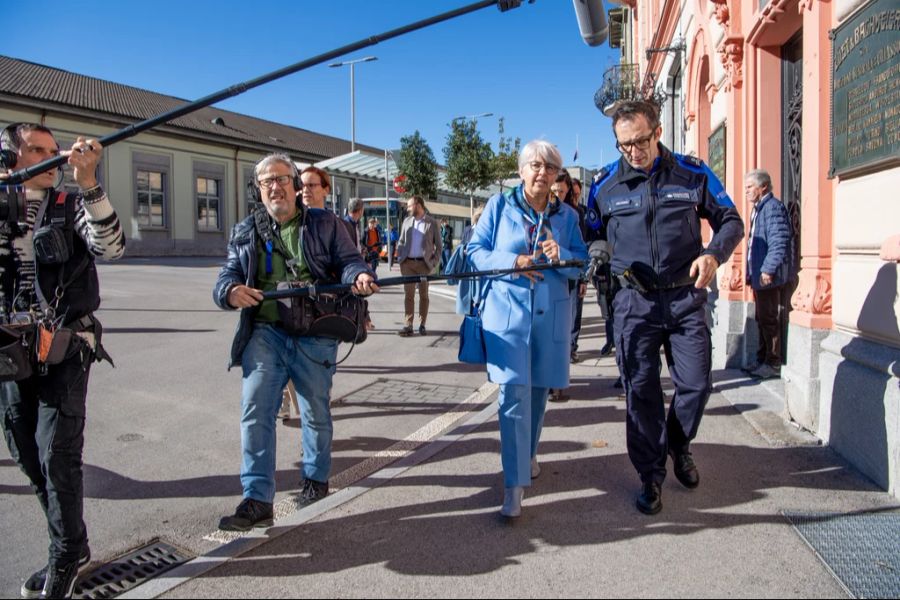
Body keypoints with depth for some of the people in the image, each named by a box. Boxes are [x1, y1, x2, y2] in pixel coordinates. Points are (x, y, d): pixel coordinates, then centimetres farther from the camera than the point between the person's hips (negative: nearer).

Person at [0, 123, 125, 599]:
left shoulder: (72, 207, 1)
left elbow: (112, 248, -17)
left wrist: (88, 183, -28)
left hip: (65, 349, -4)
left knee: (57, 455, -6)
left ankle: (66, 556, 12)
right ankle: (70, 546, 27)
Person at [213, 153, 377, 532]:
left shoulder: (325, 224, 7)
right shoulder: (245, 232, 13)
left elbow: (348, 259, 1)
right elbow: (226, 277, 9)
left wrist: (359, 276, -24)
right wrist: (231, 291, -16)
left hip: (315, 334, -1)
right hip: (265, 332, 2)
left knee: (316, 412, 11)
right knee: (254, 410, -9)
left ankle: (315, 478, 34)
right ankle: (257, 501, -2)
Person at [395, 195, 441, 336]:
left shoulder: (431, 223, -1)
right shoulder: (407, 221, 10)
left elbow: (438, 245, 2)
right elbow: (401, 242, 15)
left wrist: (434, 263, -7)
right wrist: (400, 258, 2)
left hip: (424, 263, -2)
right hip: (408, 263, 3)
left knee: (423, 294, 6)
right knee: (408, 294, -1)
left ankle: (422, 324, 14)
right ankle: (408, 325, -1)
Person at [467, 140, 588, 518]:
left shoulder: (567, 215, 9)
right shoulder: (500, 206, 2)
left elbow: (583, 263, 7)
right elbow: (475, 251, 0)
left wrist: (561, 255, -16)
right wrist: (514, 262, -16)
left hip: (552, 315, 4)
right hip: (507, 311, -3)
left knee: (539, 389, 16)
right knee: (514, 392, -12)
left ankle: (527, 455, 40)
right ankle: (514, 484, -7)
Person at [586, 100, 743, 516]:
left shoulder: (692, 173, 0)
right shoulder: (605, 184, 1)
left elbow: (731, 220, 7)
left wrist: (713, 254, -13)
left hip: (686, 297, 1)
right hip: (635, 301, 0)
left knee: (696, 383, 4)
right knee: (641, 390, 2)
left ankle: (679, 444, 35)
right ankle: (651, 476, 18)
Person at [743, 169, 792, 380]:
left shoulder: (773, 207, -13)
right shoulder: (758, 209, 17)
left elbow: (778, 242, -22)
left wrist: (768, 269, -25)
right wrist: (751, 272, 20)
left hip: (768, 277, -10)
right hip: (758, 275, 10)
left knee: (768, 319, -3)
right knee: (762, 319, 15)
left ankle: (773, 364, 6)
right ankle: (762, 360, 25)